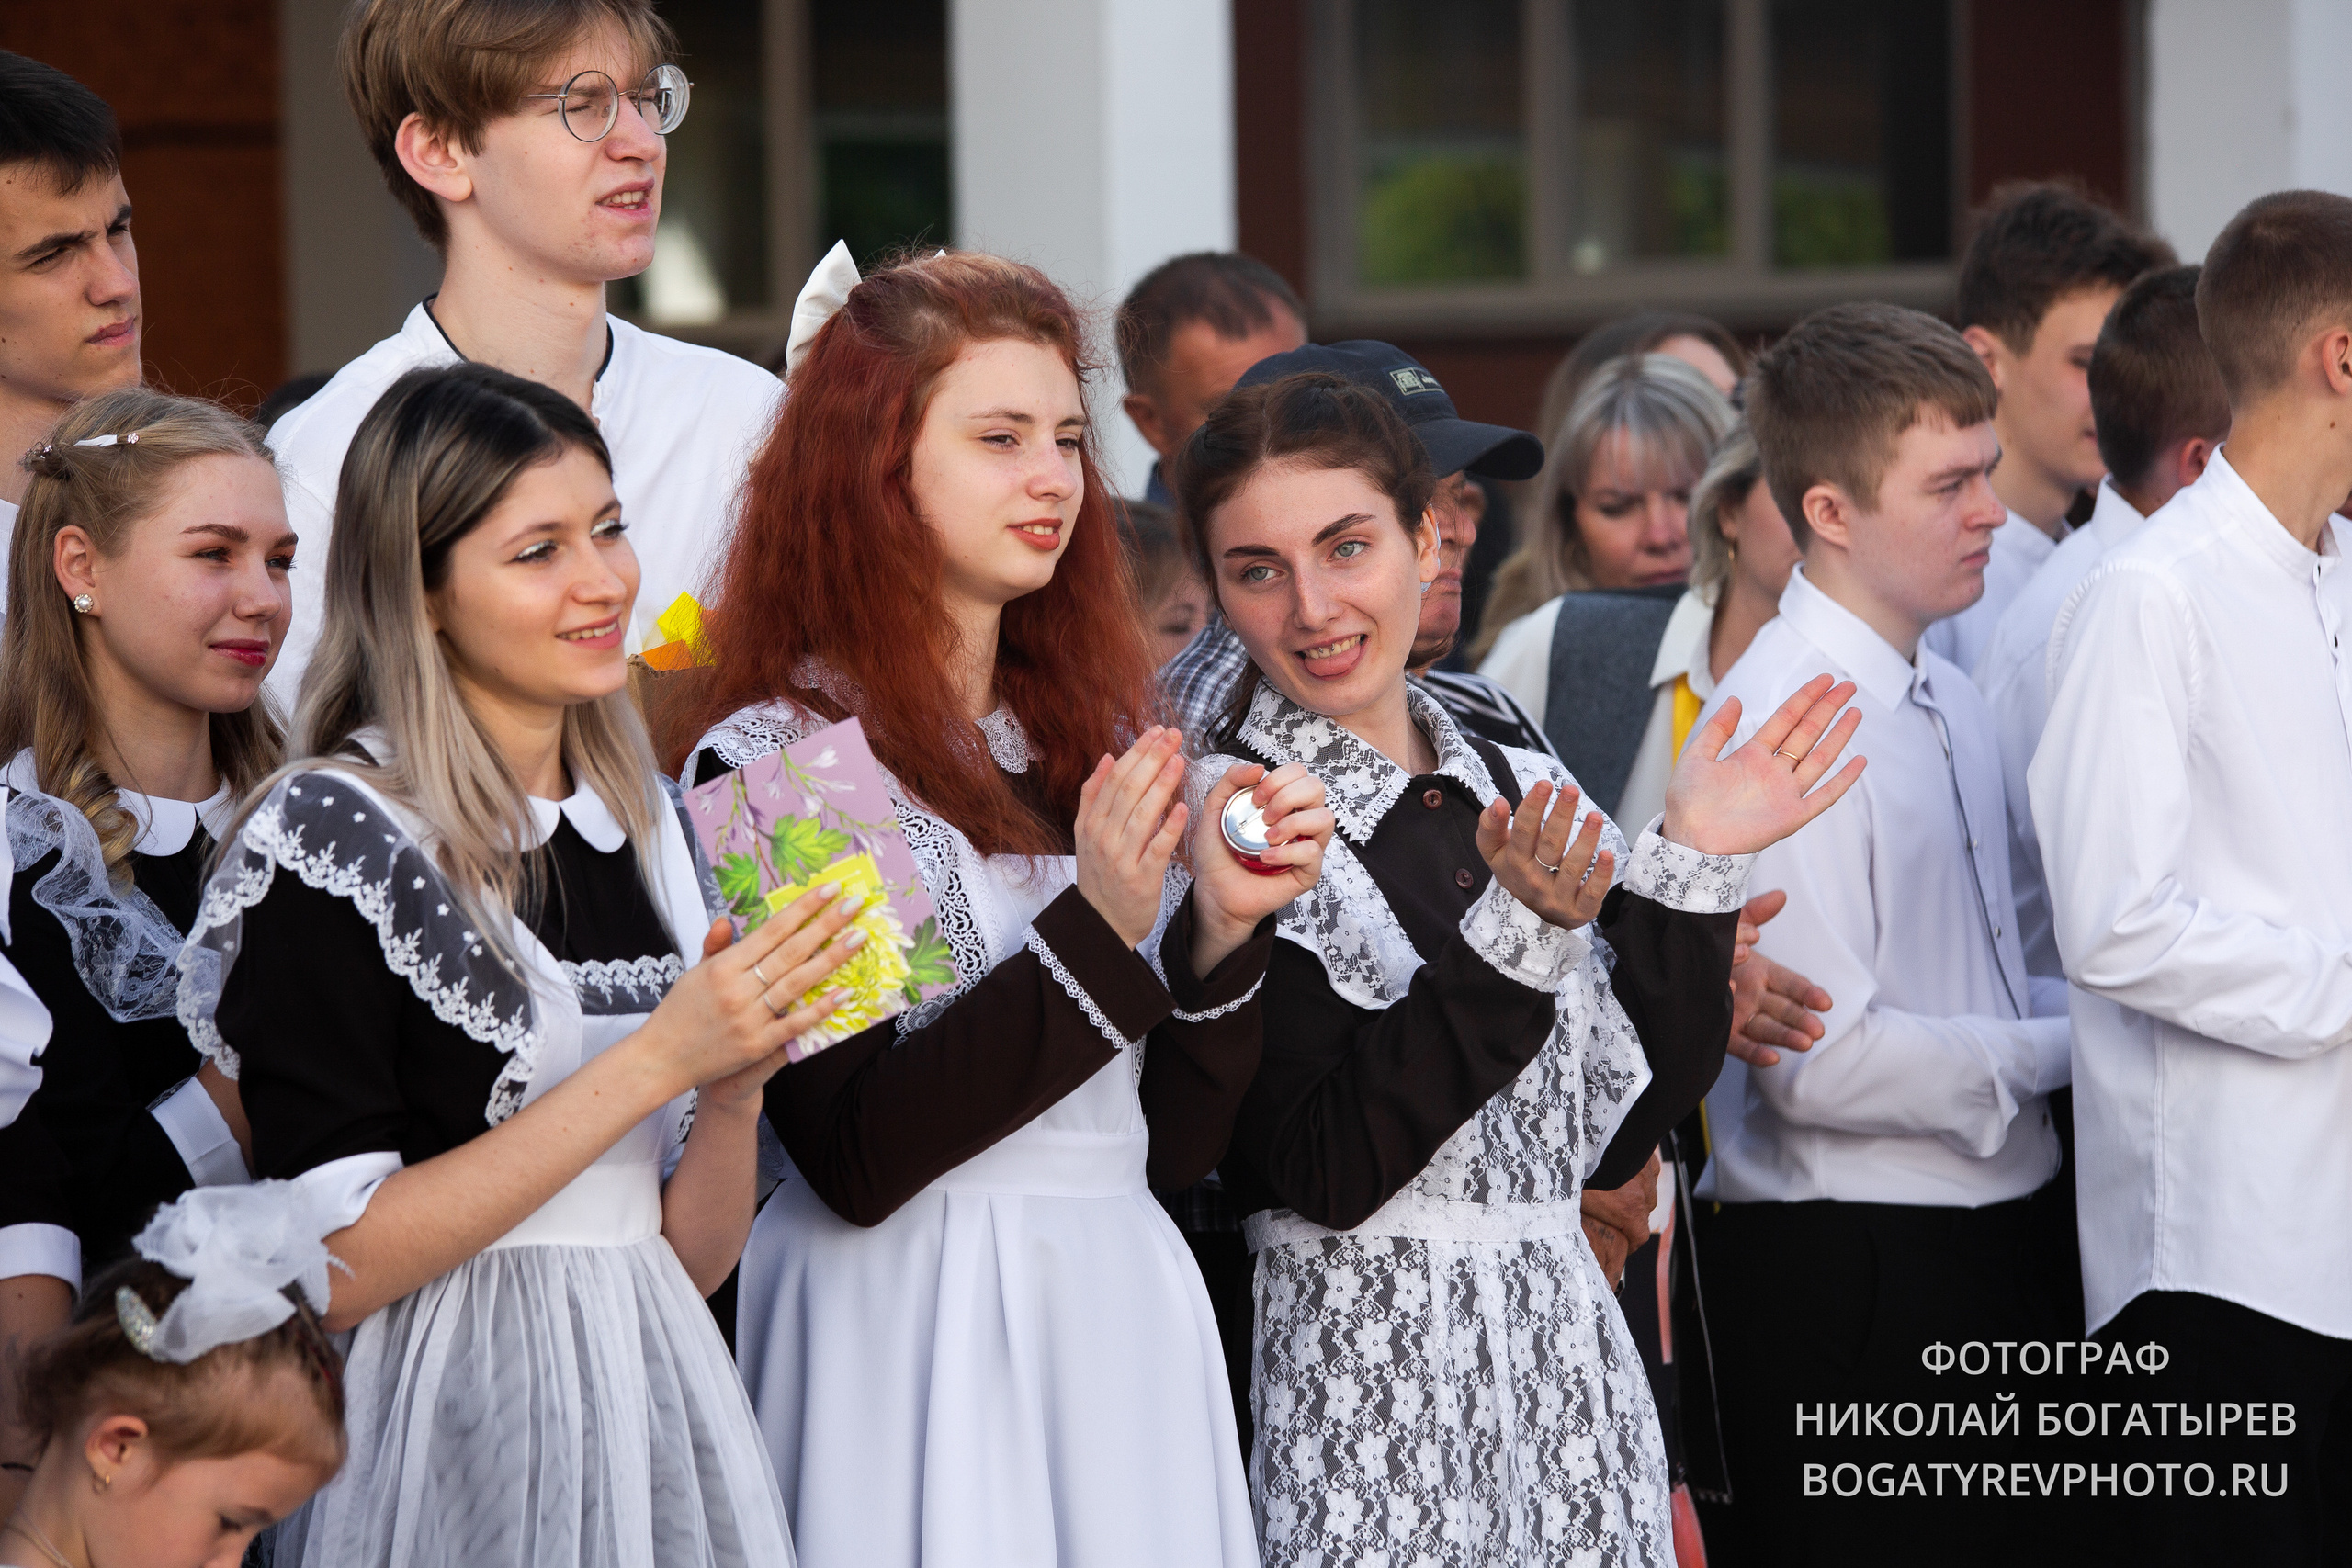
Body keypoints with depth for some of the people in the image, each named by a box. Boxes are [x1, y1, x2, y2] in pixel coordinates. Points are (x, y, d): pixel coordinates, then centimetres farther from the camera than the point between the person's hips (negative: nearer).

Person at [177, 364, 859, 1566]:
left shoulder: (647, 825, 9)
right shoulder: (330, 836, -10)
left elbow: (691, 1259, 11)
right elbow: (334, 1267, -18)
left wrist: (738, 1084, -10)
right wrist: (654, 1060, -19)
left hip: (653, 1410, 6)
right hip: (454, 1446, -6)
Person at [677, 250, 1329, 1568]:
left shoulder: (1100, 739, 11)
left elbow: (1177, 1143, 9)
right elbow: (855, 1160, -16)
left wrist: (1224, 928, -8)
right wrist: (1096, 930, -19)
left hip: (1126, 1319, 6)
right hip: (915, 1344, -5)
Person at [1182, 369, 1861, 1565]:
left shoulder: (1519, 792, 9)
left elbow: (1614, 1132, 7)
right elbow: (1323, 1173, -17)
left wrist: (1694, 868, 4)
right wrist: (1514, 938, -21)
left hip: (1569, 1369, 5)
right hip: (1369, 1383, -5)